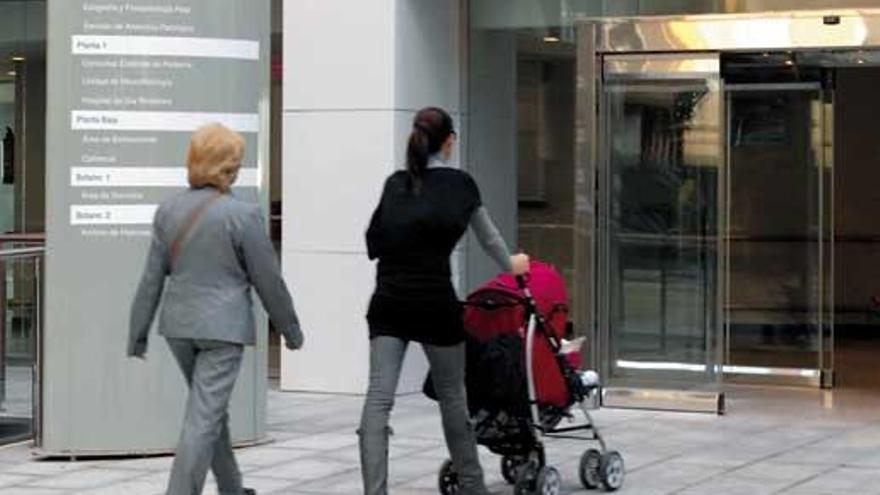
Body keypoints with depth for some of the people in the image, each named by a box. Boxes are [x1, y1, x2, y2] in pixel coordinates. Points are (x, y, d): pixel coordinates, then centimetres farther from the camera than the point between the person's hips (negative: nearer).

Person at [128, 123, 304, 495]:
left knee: (211, 409, 21)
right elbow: (268, 281, -7)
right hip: (223, 327, -6)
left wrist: (138, 333, 10)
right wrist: (291, 330, 6)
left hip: (179, 324, 6)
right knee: (204, 417, -4)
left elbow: (152, 278, 4)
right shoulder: (242, 215, -13)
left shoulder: (169, 210, 1)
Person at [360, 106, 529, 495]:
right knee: (452, 397, 14)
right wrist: (510, 264, 36)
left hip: (388, 301, 3)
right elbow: (486, 233, 19)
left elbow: (374, 241, 10)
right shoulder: (458, 183, 3)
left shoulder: (395, 182, 11)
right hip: (434, 301, -2)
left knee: (378, 398, -4)